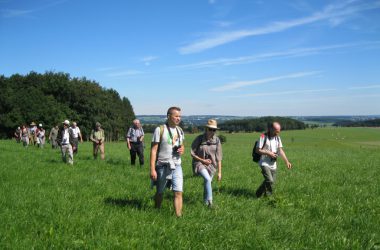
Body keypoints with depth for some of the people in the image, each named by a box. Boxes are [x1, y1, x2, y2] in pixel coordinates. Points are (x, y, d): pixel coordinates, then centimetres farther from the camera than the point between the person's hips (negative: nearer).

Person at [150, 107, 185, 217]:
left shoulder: (180, 130, 9)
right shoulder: (160, 130, -8)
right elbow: (153, 150, -10)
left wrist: (182, 149, -3)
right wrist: (152, 169, -15)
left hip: (176, 166, 4)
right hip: (163, 166, -4)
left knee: (178, 192, -6)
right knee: (160, 192, 11)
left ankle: (178, 216, -1)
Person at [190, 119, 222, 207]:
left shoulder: (216, 140, -4)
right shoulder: (199, 138, -10)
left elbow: (218, 157, -1)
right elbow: (192, 153, -4)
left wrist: (219, 172, -1)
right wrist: (202, 160, -14)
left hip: (211, 165, 3)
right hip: (199, 163, -3)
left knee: (207, 183, 10)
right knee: (207, 179, -28)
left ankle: (205, 203, 31)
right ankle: (210, 201, -24)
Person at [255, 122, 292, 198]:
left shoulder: (278, 137, 9)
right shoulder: (263, 137, -11)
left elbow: (280, 150, 6)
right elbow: (258, 150, -10)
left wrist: (287, 161, -3)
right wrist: (268, 153, -15)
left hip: (273, 164, 6)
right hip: (264, 164, -6)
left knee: (271, 182, 7)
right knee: (270, 181, -20)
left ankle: (259, 194, 25)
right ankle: (268, 196, -2)